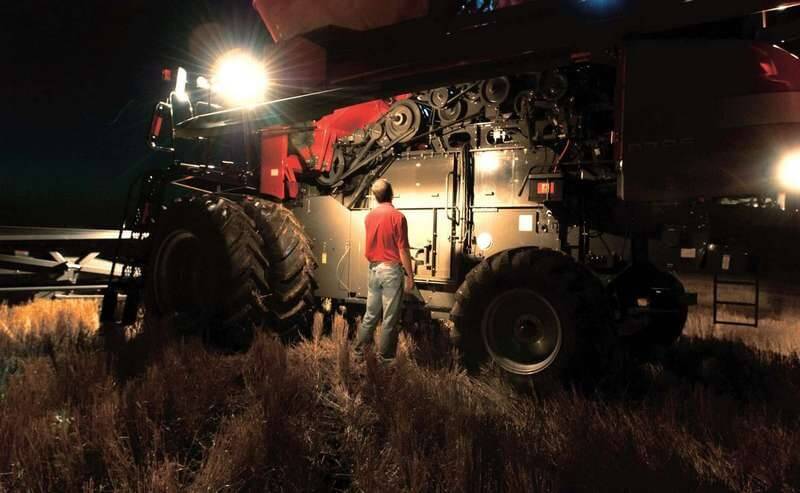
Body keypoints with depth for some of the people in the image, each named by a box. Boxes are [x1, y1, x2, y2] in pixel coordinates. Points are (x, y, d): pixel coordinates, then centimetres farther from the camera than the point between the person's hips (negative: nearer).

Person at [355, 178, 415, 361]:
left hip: (374, 269, 6)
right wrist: (410, 275, -8)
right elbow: (403, 250, -13)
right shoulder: (397, 216, -13)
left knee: (370, 314, 16)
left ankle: (360, 350, 22)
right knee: (390, 318, 3)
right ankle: (384, 357, 8)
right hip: (391, 270, -6)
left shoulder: (369, 216, 5)